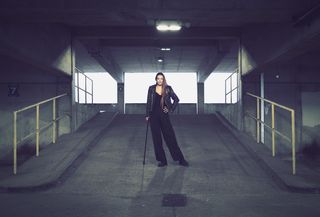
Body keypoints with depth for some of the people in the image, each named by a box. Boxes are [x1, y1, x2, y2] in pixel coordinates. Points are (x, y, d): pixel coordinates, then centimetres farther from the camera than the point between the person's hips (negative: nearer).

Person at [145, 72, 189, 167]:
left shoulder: (168, 88, 0)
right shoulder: (151, 88, 4)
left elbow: (176, 99, 8)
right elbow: (148, 102, 6)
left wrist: (171, 109, -1)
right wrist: (147, 115, 2)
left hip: (164, 115, -1)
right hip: (154, 115, 2)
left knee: (170, 137, -1)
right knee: (156, 139, 3)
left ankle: (181, 159, 7)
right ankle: (162, 160, 12)